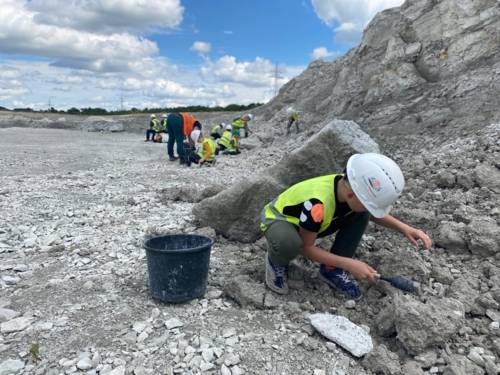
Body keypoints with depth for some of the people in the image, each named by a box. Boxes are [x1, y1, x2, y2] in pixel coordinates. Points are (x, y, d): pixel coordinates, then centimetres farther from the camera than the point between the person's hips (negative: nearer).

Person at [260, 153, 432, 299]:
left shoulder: (348, 185, -19)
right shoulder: (318, 204, -41)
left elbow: (372, 213, 4)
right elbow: (306, 247, -27)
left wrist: (404, 228, -10)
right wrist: (349, 264, -28)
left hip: (305, 219, 7)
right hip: (277, 219, -7)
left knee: (361, 215, -10)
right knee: (289, 242, -43)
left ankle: (332, 269, 0)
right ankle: (277, 263, -6)